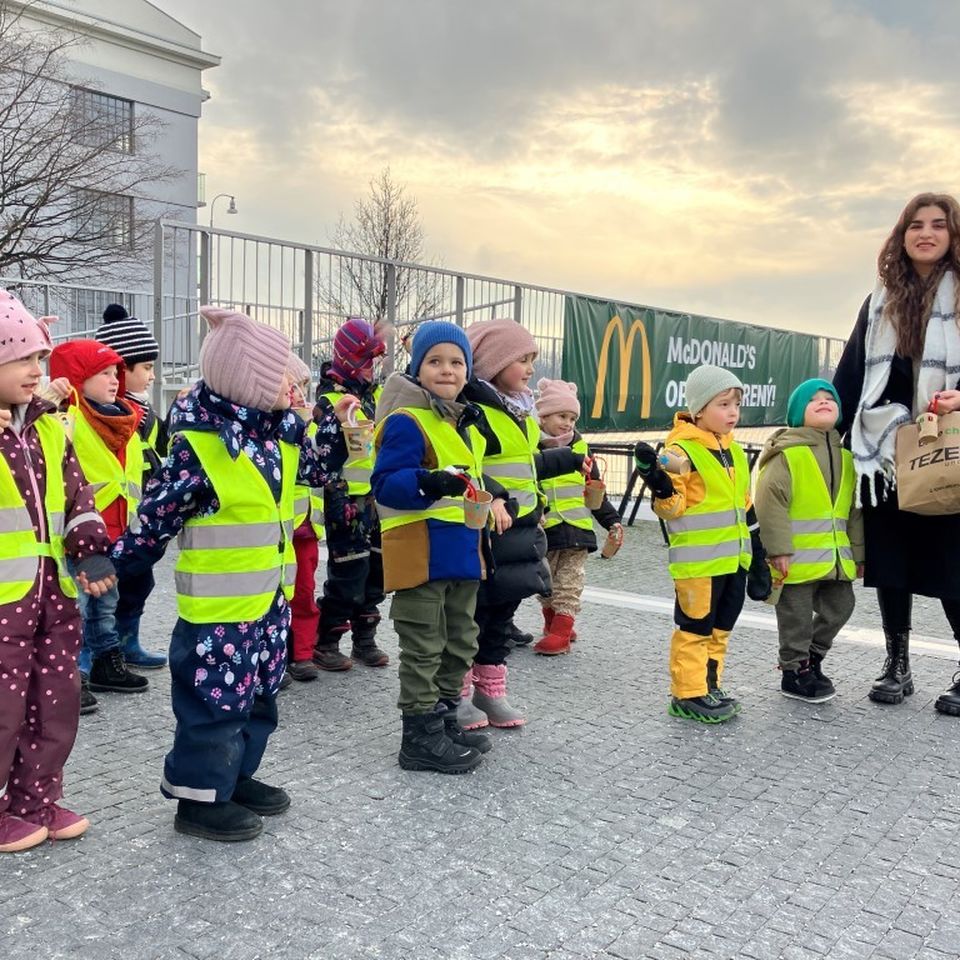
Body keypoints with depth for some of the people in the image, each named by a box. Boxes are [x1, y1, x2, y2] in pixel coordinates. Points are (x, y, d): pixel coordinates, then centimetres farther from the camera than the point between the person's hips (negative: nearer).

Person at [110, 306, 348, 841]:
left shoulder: (281, 434, 4)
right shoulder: (198, 444, -19)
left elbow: (318, 472, 20)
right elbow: (156, 516, -12)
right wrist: (119, 565, -5)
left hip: (270, 598, 8)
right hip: (220, 605, -8)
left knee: (259, 695, 19)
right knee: (216, 700, 2)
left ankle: (237, 777, 36)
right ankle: (201, 798, 18)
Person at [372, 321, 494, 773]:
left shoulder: (465, 423, 15)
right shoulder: (406, 421, -14)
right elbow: (386, 484, -22)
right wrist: (429, 483, -36)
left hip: (461, 552, 9)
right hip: (421, 553, -9)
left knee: (459, 643, 19)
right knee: (424, 648, 0)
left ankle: (445, 717, 34)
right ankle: (420, 737, 12)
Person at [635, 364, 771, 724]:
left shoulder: (734, 451, 14)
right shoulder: (681, 451, -12)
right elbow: (671, 506, -15)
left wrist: (757, 556, 19)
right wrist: (659, 483, -35)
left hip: (734, 558, 8)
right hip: (699, 561, -8)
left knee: (720, 628, 15)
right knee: (695, 628, -1)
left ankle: (710, 686, 27)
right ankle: (689, 694, 10)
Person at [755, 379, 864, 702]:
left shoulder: (844, 455, 11)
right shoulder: (785, 453, -12)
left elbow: (854, 508, 16)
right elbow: (770, 503, -16)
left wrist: (858, 552, 14)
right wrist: (778, 549, -18)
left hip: (836, 557, 7)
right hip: (797, 558, -7)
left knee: (839, 608, 16)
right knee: (796, 616, 4)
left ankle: (811, 658, 36)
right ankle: (794, 671, 20)